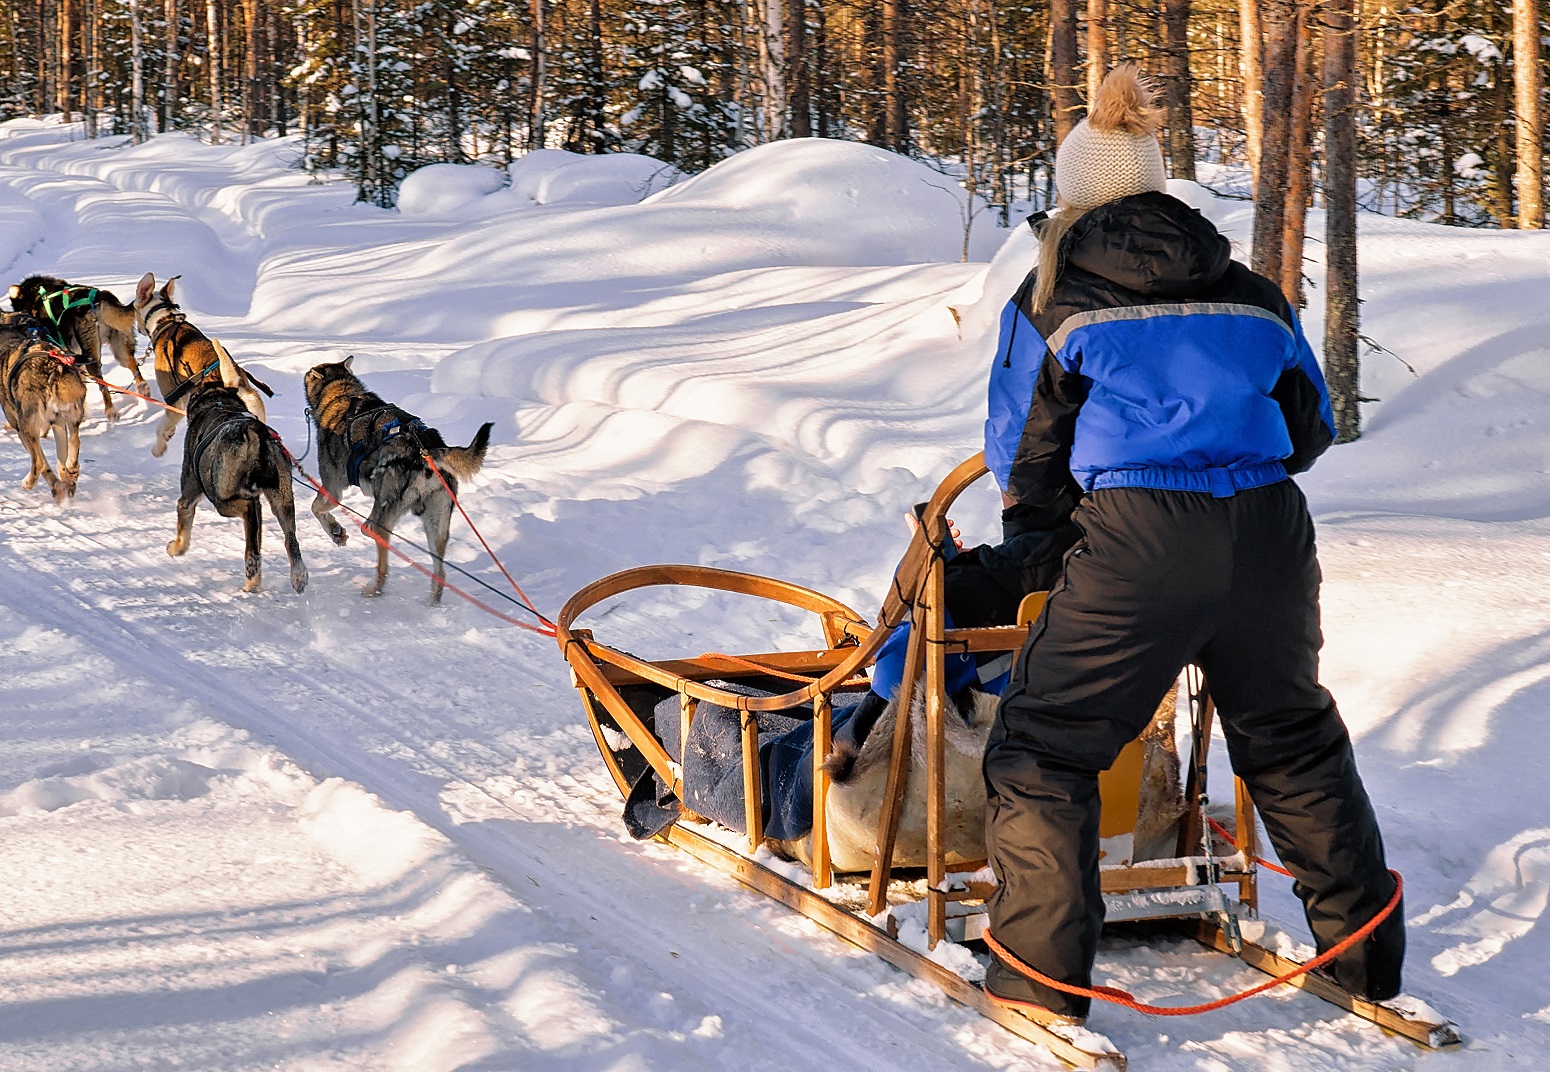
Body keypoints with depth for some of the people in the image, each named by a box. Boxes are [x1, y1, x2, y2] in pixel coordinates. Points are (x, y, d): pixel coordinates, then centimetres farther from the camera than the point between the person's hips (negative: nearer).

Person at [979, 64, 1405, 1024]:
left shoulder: (1054, 301, 9)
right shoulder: (1251, 295, 18)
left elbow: (1024, 460, 11)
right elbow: (1311, 423, 24)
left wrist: (1051, 513, 32)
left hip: (1137, 547, -4)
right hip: (1269, 534, 5)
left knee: (1043, 745, 8)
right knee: (1293, 740, 24)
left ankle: (1042, 978, 2)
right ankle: (1368, 958, 30)